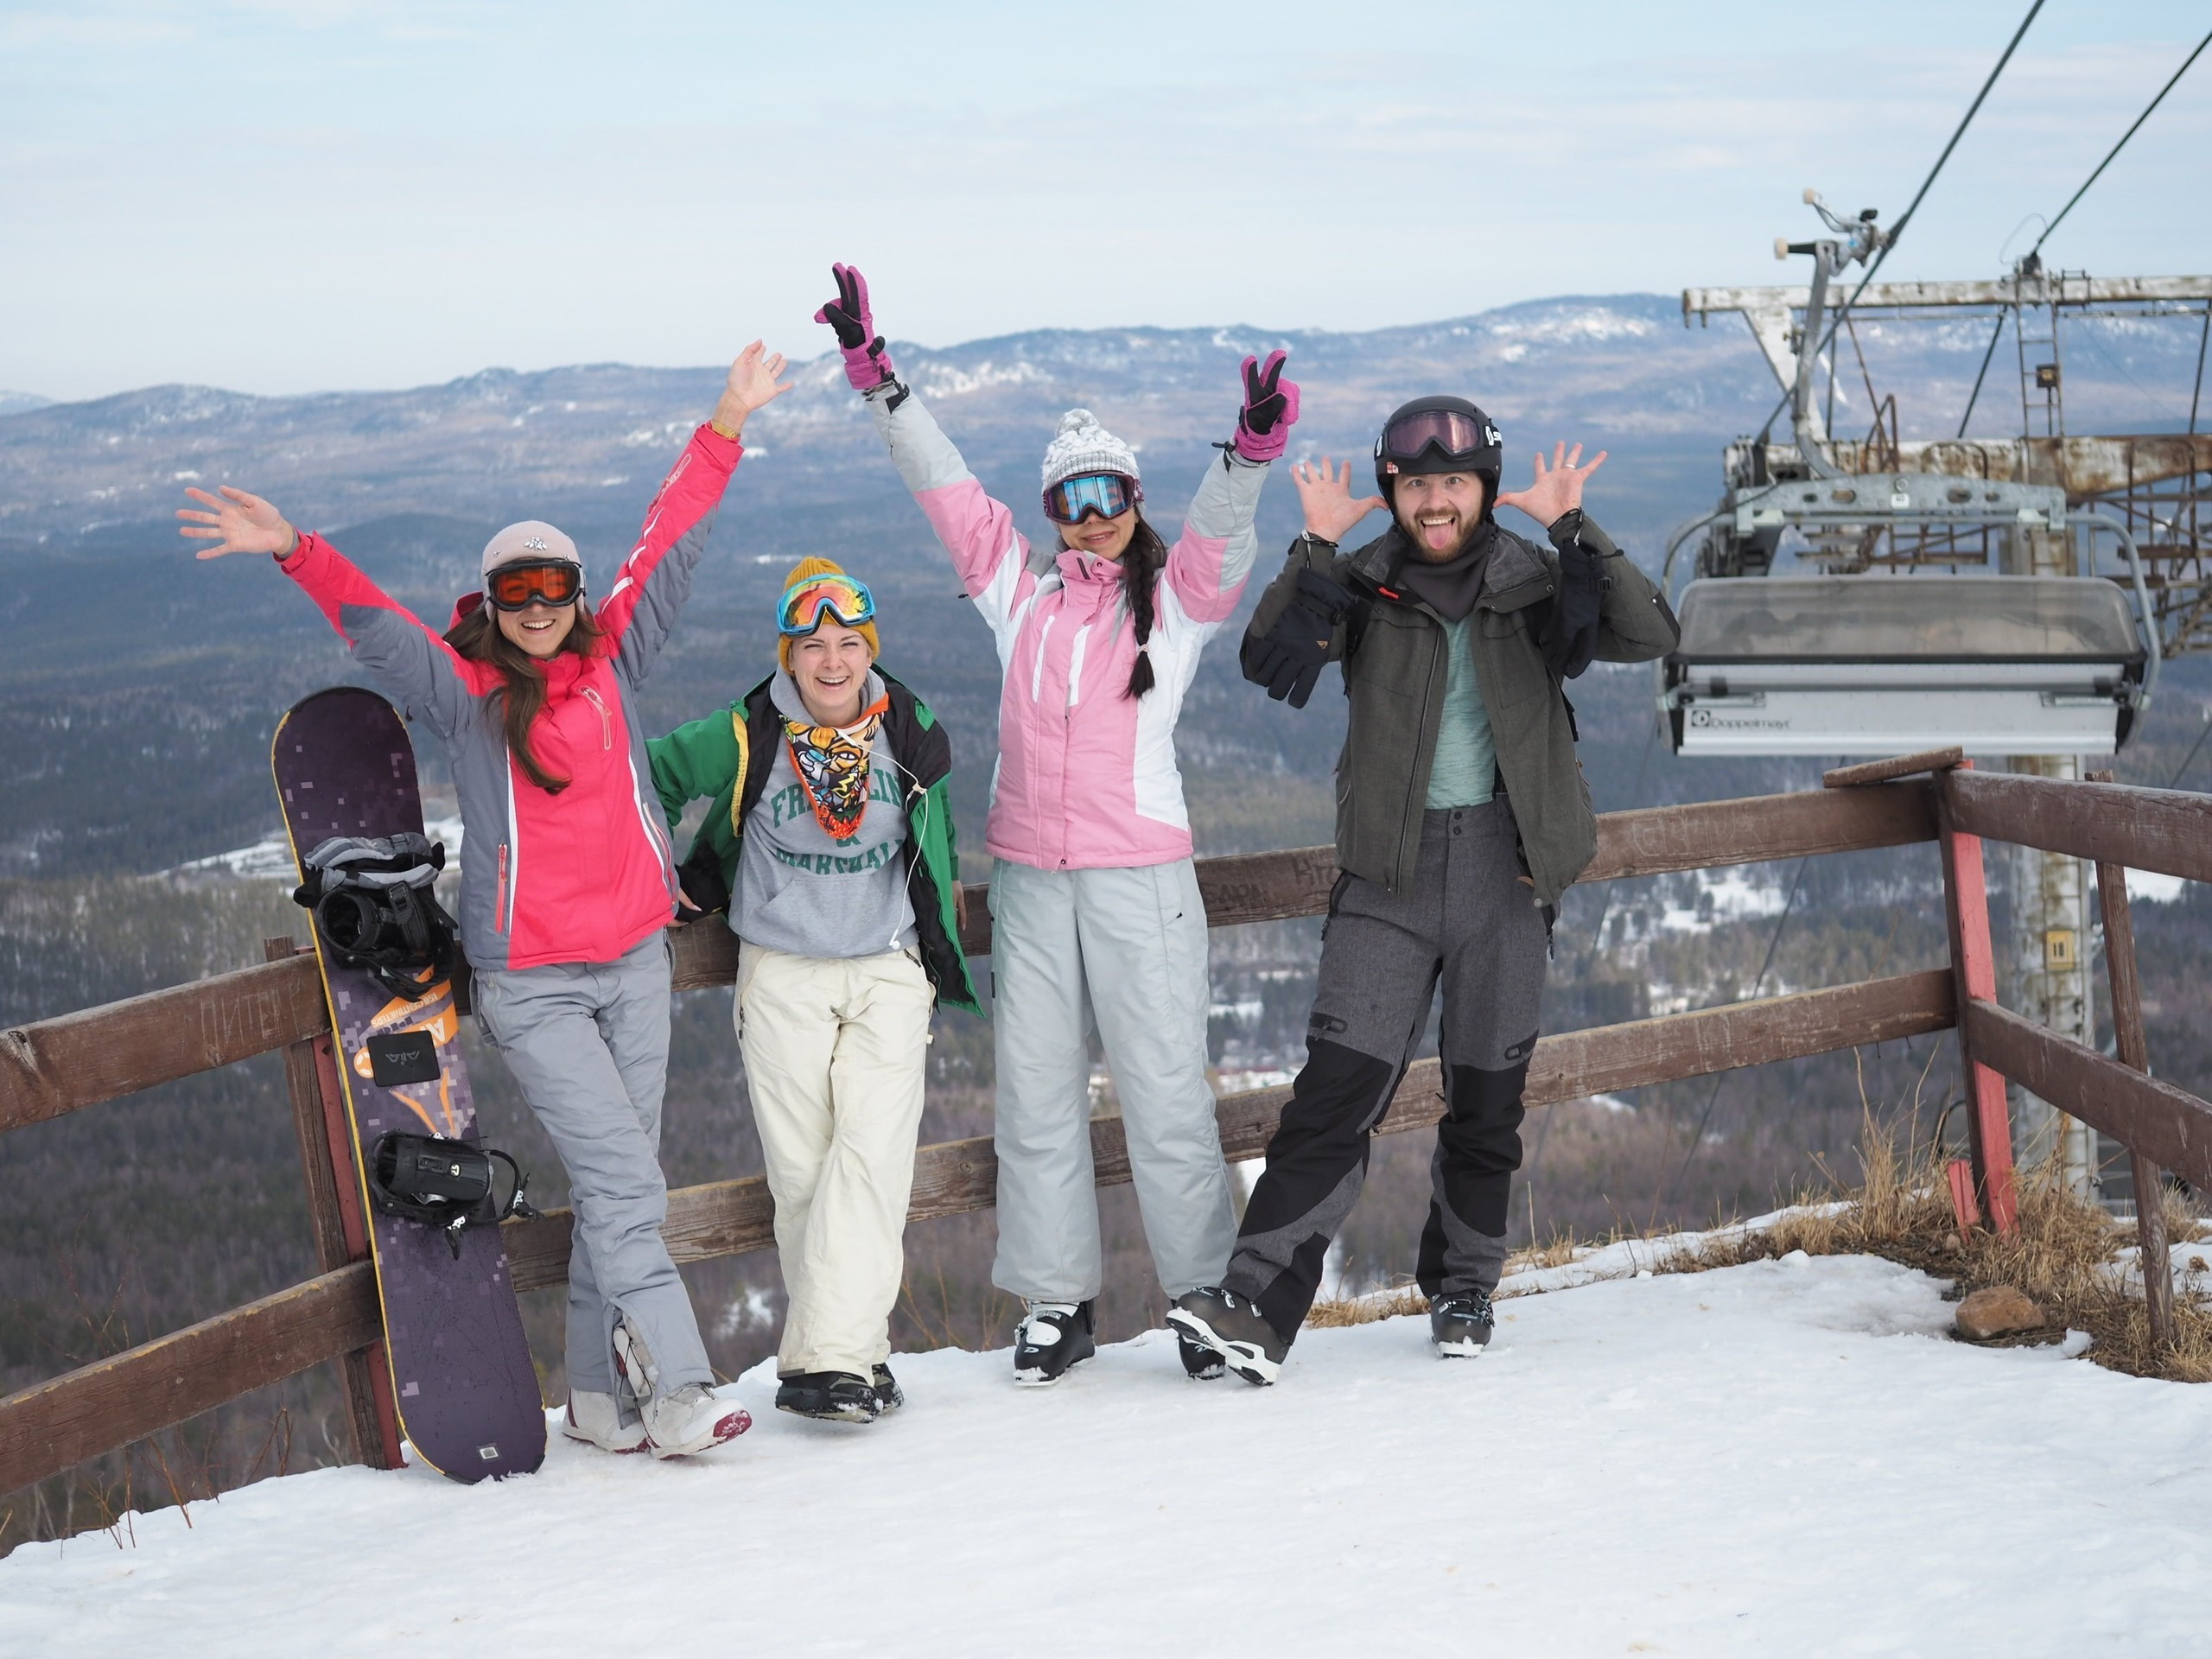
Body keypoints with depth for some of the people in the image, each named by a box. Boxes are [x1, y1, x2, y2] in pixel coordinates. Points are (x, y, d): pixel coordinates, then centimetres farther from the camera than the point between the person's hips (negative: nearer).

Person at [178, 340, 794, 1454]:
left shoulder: (612, 662, 6)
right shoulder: (462, 691, -3)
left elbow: (671, 543, 10)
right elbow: (370, 623, -15)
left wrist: (726, 428, 13)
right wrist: (296, 555, -31)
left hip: (634, 959, 4)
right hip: (529, 982, -4)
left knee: (625, 1187, 6)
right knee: (619, 1178, -11)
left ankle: (603, 1397, 14)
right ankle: (676, 1392, -13)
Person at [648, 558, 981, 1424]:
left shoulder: (911, 733, -1)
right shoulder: (744, 739, -8)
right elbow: (653, 775, 8)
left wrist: (939, 916, 24)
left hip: (889, 971, 0)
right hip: (780, 974, 0)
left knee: (872, 1156, -14)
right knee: (800, 1171, 0)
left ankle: (832, 1360, -19)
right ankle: (856, 1344, 12)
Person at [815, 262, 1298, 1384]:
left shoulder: (1177, 598, 3)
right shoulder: (1019, 590, 11)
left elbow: (1218, 531, -15)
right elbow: (943, 485, 9)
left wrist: (1251, 450, -34)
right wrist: (875, 375, 3)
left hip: (1140, 878, -3)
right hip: (1029, 876, 4)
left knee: (1165, 1092, -2)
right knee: (1034, 1091, 7)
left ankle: (1207, 1295, 7)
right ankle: (1058, 1302, 17)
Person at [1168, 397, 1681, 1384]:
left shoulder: (1533, 582, 3)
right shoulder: (1364, 587, 4)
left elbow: (1649, 636, -11)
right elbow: (1270, 662, -10)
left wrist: (1572, 531, -19)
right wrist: (1316, 547, -18)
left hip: (1506, 867, 1)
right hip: (1391, 869, -1)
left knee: (1486, 1097, 9)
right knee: (1338, 1086, -10)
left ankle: (1463, 1289, 29)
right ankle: (1258, 1305, -14)